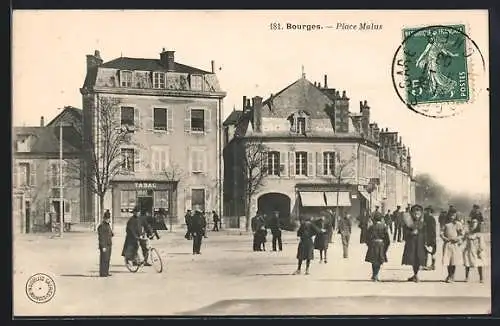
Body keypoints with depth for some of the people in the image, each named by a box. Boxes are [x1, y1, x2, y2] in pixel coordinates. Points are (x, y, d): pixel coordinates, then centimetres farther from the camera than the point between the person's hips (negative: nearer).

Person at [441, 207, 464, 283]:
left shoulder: (458, 224, 2)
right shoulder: (446, 224, 8)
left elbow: (462, 235, 0)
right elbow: (441, 233, 7)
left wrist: (456, 238, -16)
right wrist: (445, 238, -11)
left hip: (455, 244, -2)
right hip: (447, 244, 2)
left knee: (454, 262, 0)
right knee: (447, 261, 2)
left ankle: (452, 276, 14)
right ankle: (449, 275, 21)